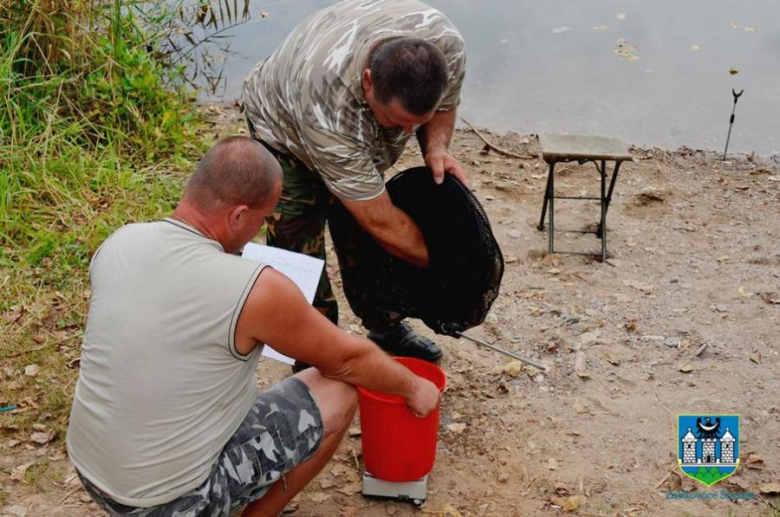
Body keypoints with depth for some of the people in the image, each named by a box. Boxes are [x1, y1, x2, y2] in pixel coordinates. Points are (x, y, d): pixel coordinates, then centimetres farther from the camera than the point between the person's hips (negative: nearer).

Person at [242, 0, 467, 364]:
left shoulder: (447, 46, -32)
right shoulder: (328, 108, -47)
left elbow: (443, 105, -6)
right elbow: (382, 222, -38)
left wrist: (436, 148, -26)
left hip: (362, 137, 5)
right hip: (285, 127, -4)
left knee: (362, 242, 7)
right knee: (299, 249, -8)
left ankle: (386, 328, 27)